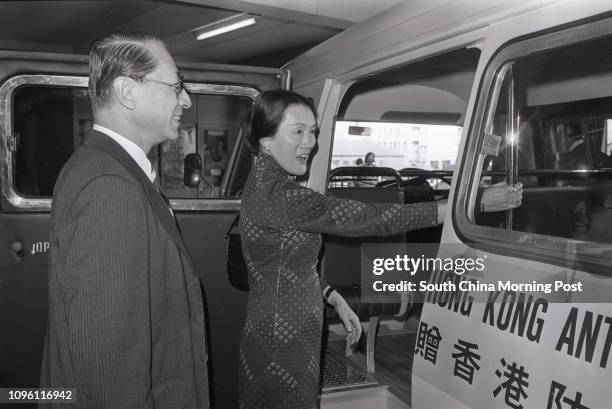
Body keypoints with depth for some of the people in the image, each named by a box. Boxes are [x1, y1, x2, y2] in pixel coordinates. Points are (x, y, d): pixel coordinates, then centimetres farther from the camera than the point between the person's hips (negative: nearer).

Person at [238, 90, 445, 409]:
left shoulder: (267, 184, 8)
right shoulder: (275, 194, -23)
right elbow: (358, 217, -27)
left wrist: (334, 298, 7)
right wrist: (457, 207, -24)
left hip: (289, 337, 9)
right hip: (280, 350, -9)